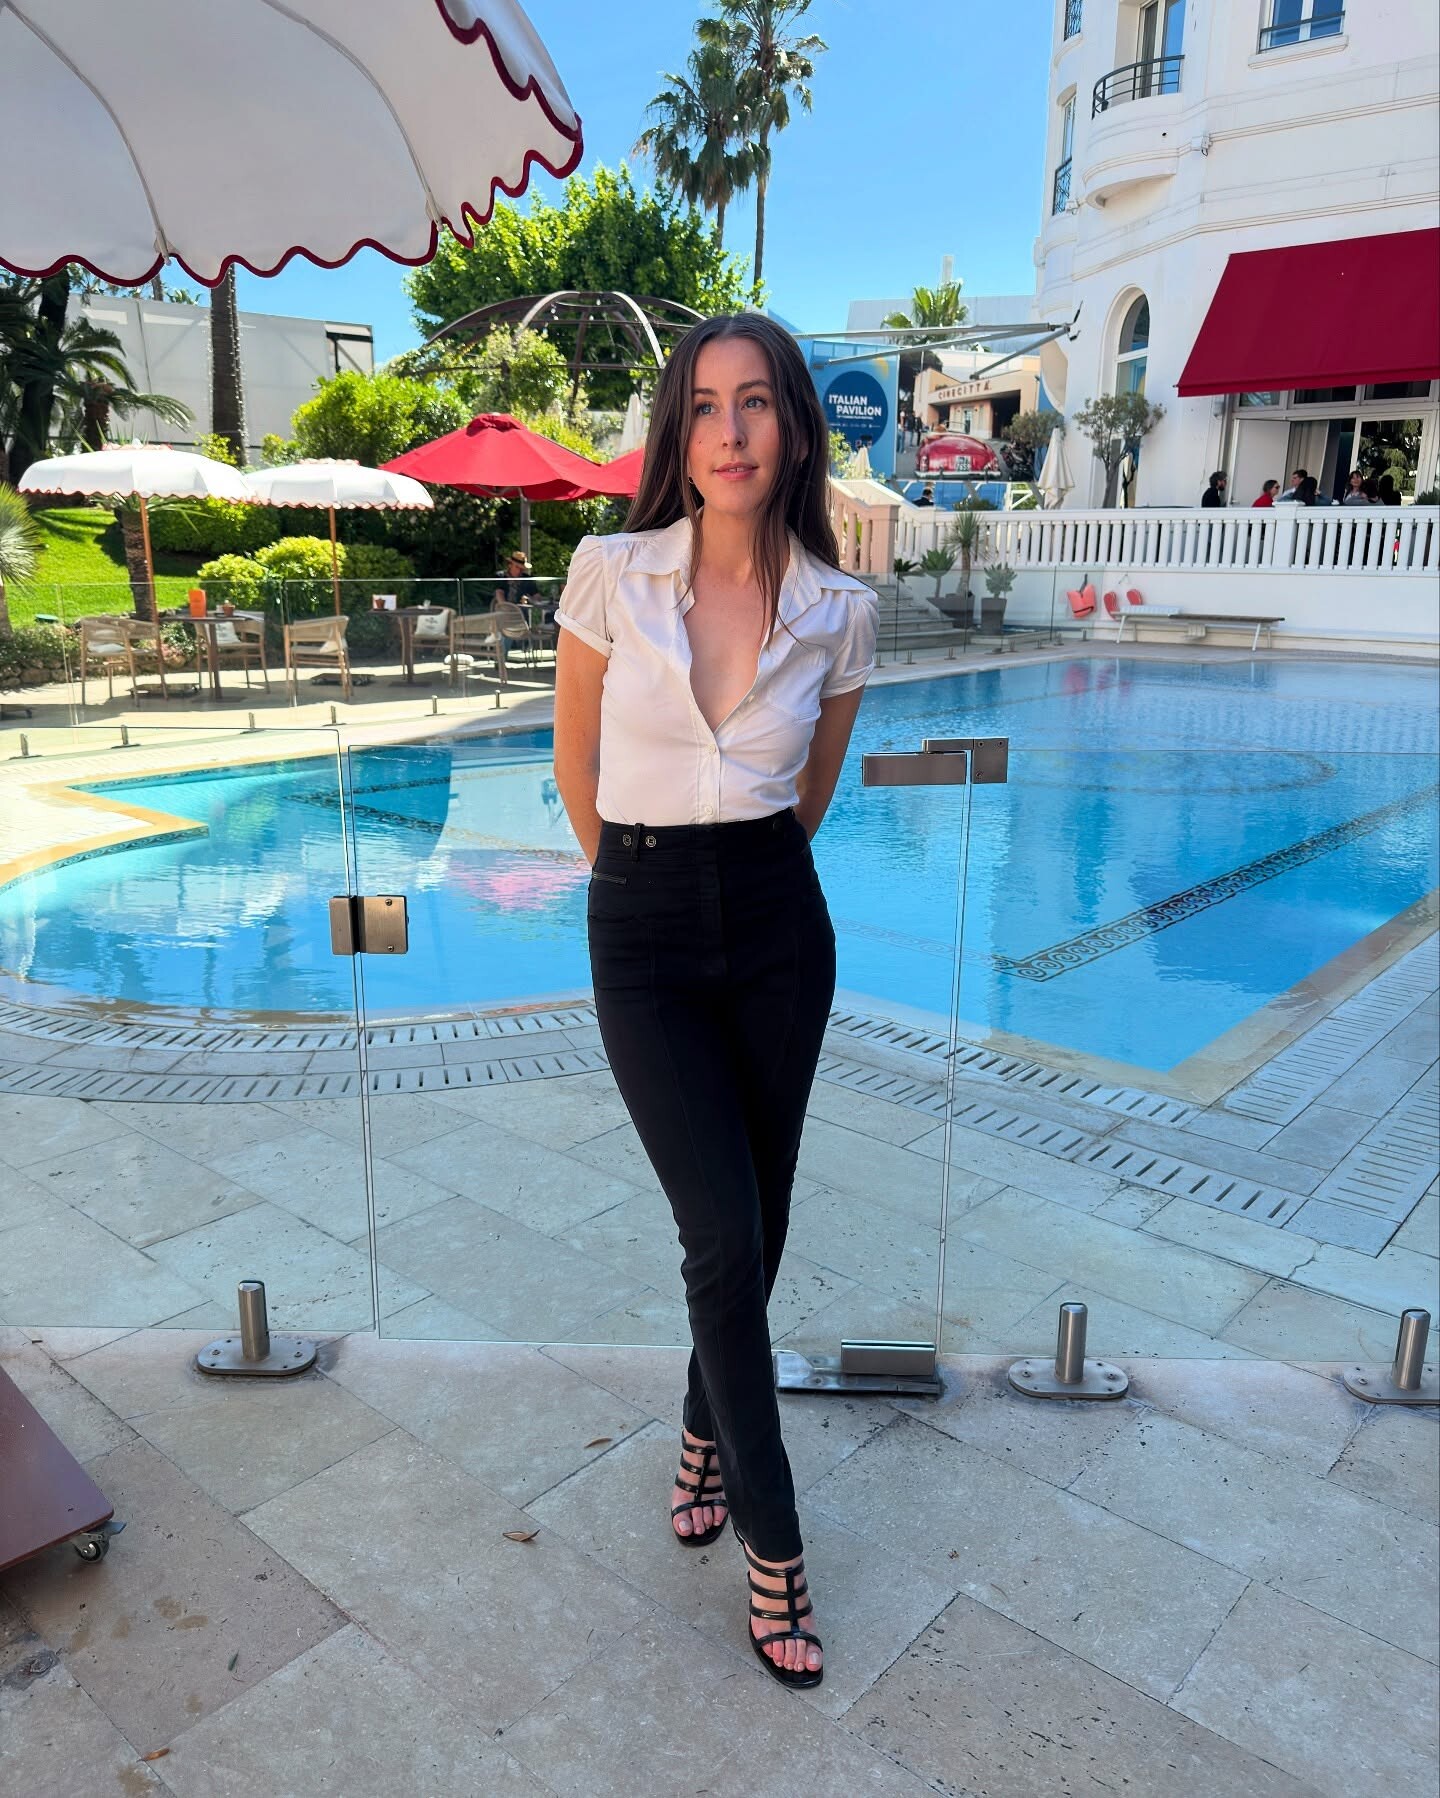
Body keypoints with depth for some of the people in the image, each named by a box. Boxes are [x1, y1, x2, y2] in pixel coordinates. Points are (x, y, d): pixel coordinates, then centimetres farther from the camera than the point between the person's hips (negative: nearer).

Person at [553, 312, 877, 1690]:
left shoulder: (840, 610, -2)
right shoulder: (611, 572, -7)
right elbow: (575, 764, 5)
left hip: (779, 927, 3)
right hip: (642, 934, -2)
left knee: (754, 1226, 12)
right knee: (726, 1238, -5)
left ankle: (706, 1435, 42)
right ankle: (772, 1540, 16)